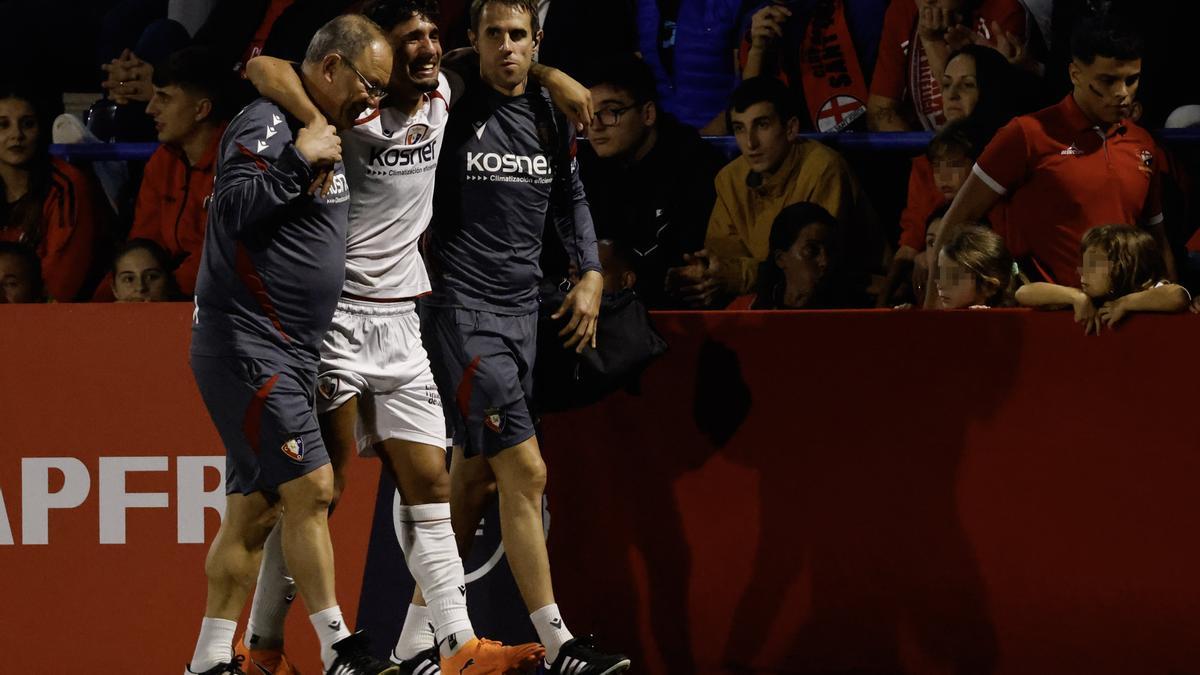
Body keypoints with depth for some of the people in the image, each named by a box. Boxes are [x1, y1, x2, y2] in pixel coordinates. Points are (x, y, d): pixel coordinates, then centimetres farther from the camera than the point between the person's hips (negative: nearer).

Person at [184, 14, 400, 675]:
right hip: (245, 345, -10)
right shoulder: (267, 124, -12)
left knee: (253, 509, 8)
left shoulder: (323, 134, 18)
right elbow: (233, 207, -25)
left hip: (287, 356, 10)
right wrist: (299, 160, -23)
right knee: (311, 486, -12)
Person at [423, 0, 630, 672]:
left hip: (523, 310, 6)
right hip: (462, 307, -6)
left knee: (475, 477, 9)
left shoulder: (553, 118, 8)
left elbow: (571, 199, 23)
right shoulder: (451, 110, -9)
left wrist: (590, 276, 13)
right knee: (525, 471, -13)